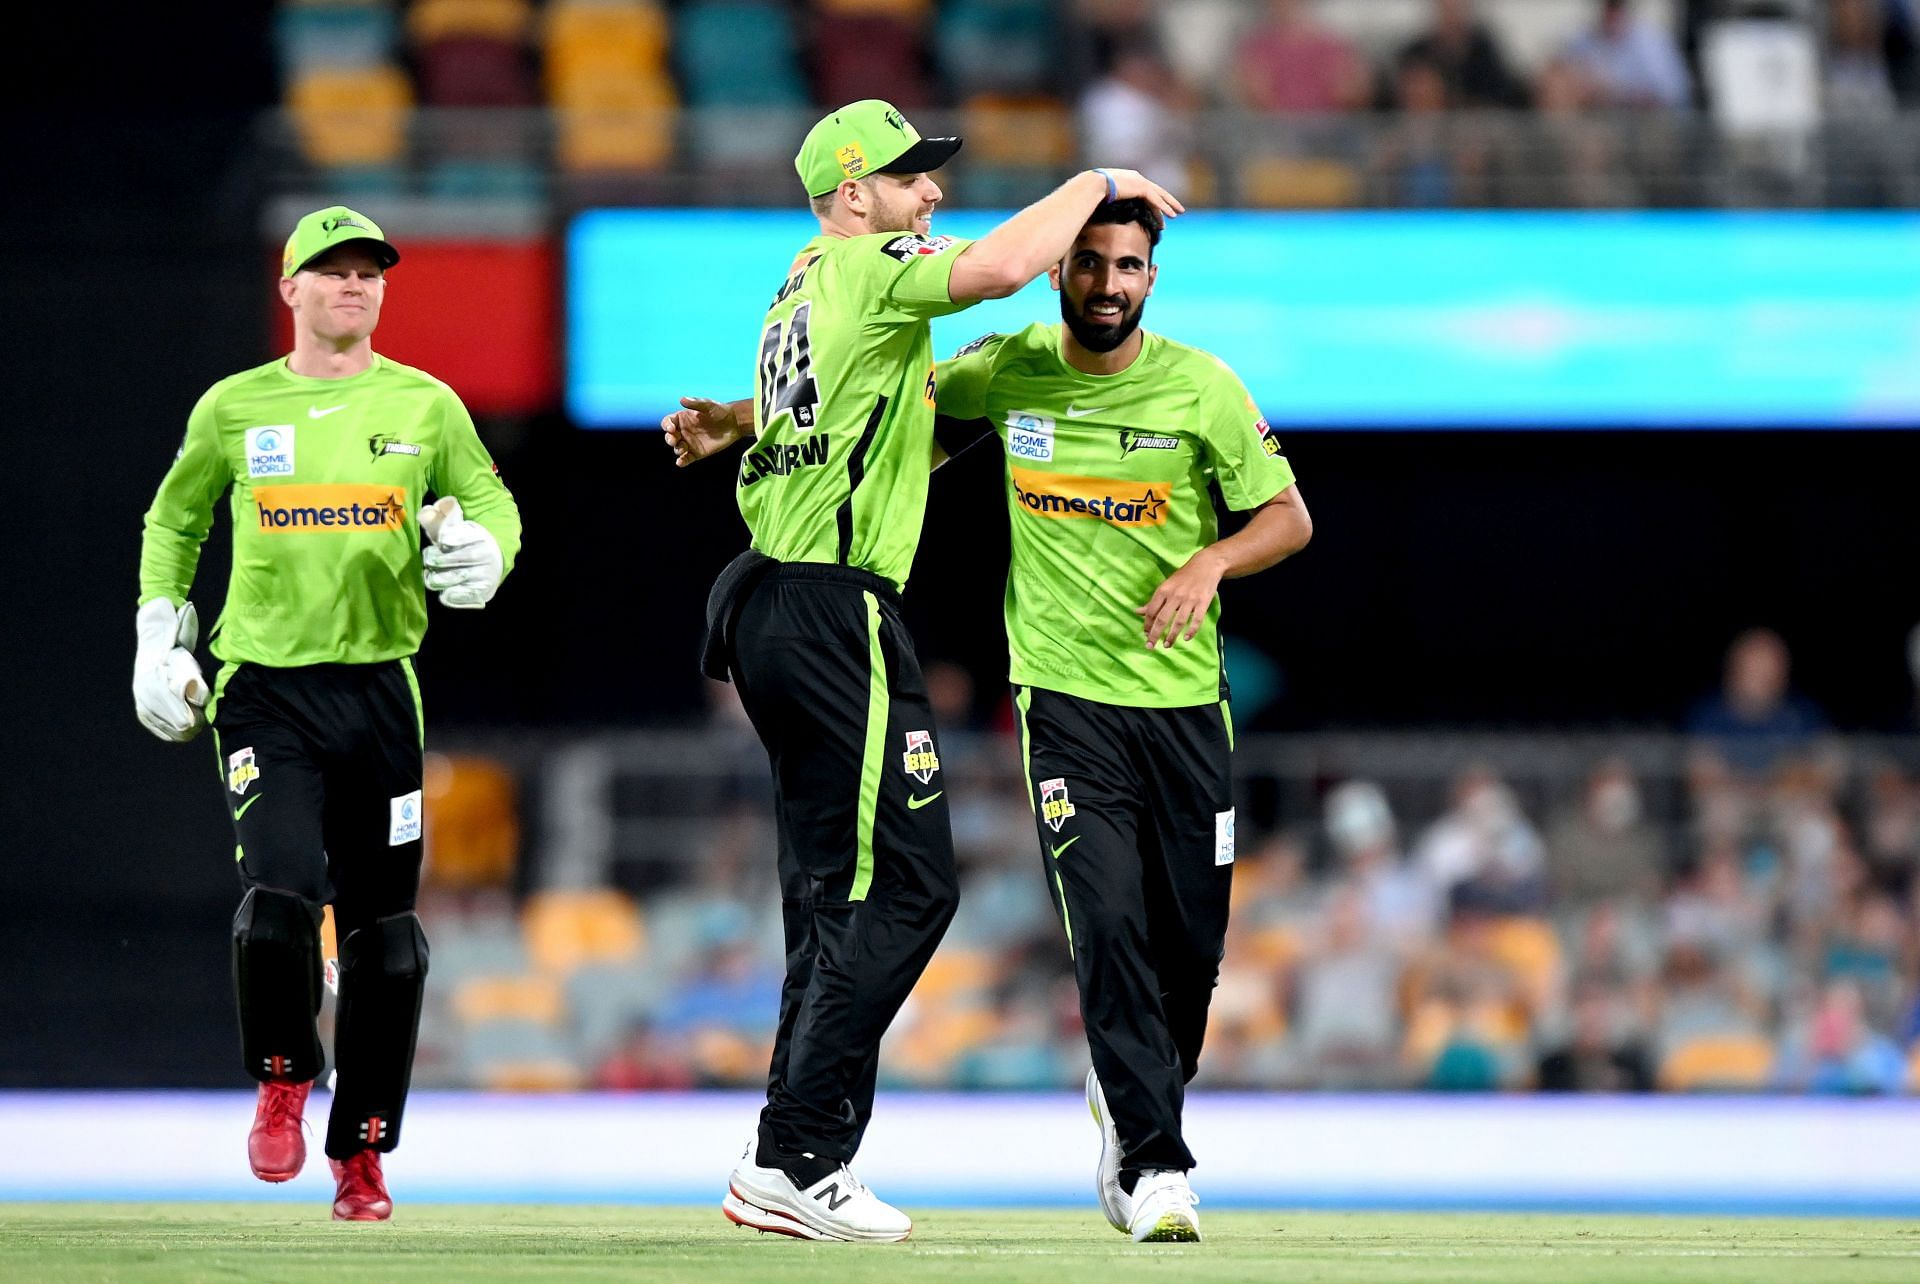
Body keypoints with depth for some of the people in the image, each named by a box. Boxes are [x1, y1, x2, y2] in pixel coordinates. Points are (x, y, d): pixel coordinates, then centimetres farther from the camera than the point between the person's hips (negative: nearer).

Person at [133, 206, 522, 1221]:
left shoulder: (427, 406, 5)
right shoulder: (233, 409, 6)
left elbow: (490, 502, 15)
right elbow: (174, 521, 19)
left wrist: (484, 553, -7)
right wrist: (160, 635, 11)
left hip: (379, 688, 1)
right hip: (264, 689, -1)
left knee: (385, 936, 2)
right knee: (278, 900, -20)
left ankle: (361, 1154, 15)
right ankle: (281, 1081, 7)